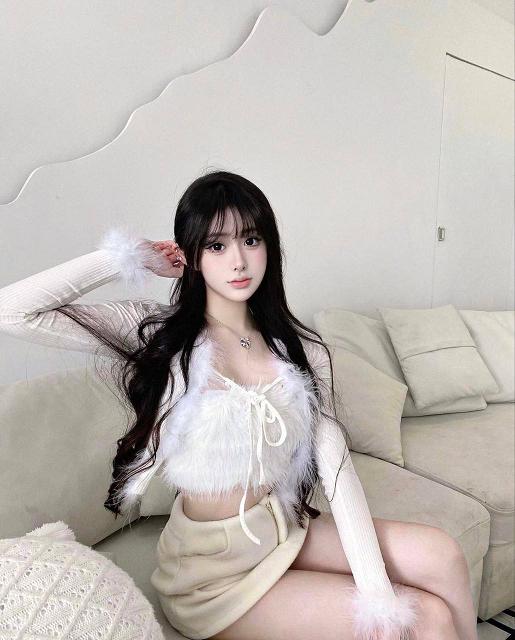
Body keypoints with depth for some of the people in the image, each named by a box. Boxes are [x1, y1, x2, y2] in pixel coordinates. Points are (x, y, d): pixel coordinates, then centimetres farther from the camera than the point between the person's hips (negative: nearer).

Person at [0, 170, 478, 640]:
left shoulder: (300, 348, -3)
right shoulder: (156, 336, -13)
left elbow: (336, 467, -10)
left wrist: (379, 593, -16)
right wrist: (126, 258, -15)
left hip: (288, 529, 4)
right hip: (215, 571, -4)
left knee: (440, 554, -14)